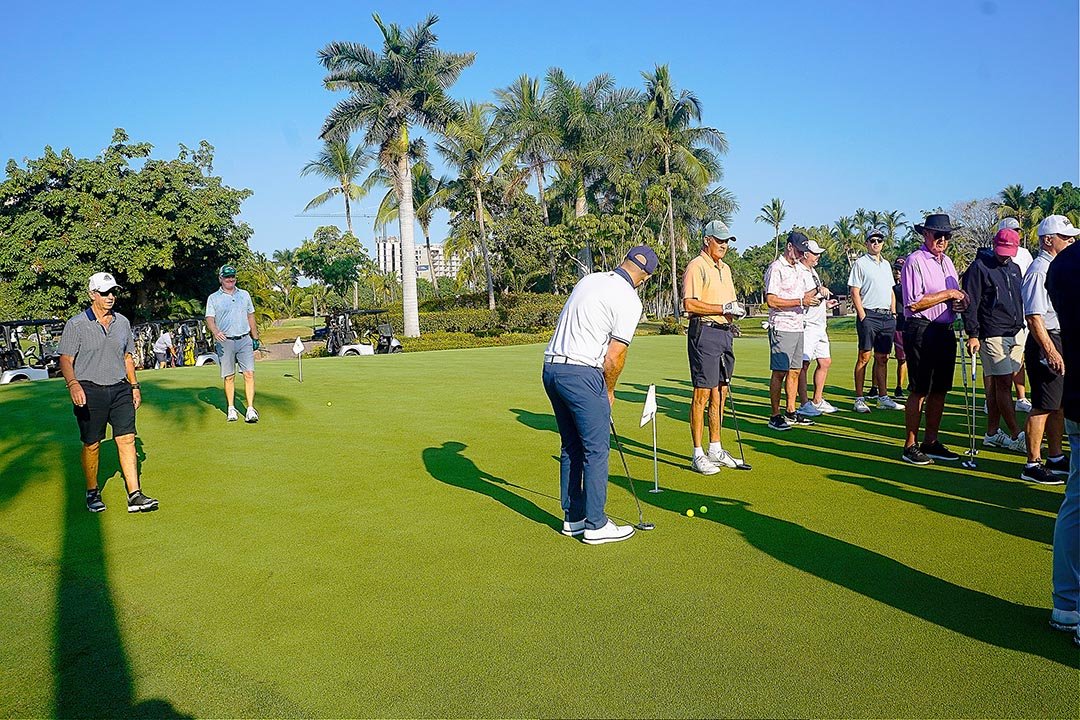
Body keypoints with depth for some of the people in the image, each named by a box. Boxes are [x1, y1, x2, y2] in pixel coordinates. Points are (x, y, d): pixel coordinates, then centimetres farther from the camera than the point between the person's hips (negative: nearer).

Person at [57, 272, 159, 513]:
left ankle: (134, 495, -3)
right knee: (91, 444, 5)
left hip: (120, 389, 4)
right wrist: (73, 384, -24)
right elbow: (65, 359, -7)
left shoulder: (122, 322, 11)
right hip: (89, 391, -3)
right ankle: (92, 493, 22)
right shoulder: (76, 324, -4)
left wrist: (134, 386, 16)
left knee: (127, 439, -3)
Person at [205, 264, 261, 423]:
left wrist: (255, 338, 16)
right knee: (229, 377, 2)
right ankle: (231, 408, 13)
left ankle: (251, 409, -9)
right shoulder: (213, 298, 5)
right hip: (225, 342, -2)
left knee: (249, 374, -8)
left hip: (245, 340, 2)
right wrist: (215, 332, -26)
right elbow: (210, 319, -5)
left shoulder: (244, 295, 15)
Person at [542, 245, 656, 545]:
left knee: (571, 447, 16)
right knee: (596, 449, 2)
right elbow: (614, 357, -11)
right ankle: (595, 525, 7)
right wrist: (609, 391, 8)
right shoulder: (628, 300, -9)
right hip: (582, 374, -8)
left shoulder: (589, 280, 14)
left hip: (551, 368, 8)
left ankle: (573, 518, 23)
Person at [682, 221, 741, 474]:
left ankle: (715, 448, 20)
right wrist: (723, 308, -18)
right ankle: (698, 454, -1)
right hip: (704, 332, -8)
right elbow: (689, 304, -18)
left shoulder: (725, 268, 20)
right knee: (702, 393, -7)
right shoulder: (696, 266, -7)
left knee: (720, 393, 11)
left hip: (724, 333, 8)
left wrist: (733, 313, 9)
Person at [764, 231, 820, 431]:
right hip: (782, 328, -9)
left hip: (798, 327, 9)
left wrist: (810, 296, 4)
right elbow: (771, 301, -18)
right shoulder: (776, 268, -9)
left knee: (794, 371, 10)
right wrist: (801, 301, -17)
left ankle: (791, 412, 17)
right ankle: (775, 416, -2)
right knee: (779, 372, -6)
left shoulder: (797, 268, 19)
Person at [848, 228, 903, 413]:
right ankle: (859, 399, -4)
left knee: (882, 358, 9)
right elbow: (854, 292, -7)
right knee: (864, 357, -6)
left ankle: (883, 397, 14)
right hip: (869, 315, -6)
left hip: (887, 316, 6)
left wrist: (893, 314, 13)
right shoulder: (860, 263, -1)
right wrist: (862, 316, -14)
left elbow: (891, 291, 23)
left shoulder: (886, 264, 20)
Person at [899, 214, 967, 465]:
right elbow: (914, 303, -17)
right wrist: (948, 294, -13)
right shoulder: (915, 261, -8)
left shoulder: (947, 261, 18)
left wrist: (961, 300, 0)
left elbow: (956, 296, 23)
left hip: (945, 330, 8)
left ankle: (931, 442, 21)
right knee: (919, 390, -5)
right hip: (921, 330, -8)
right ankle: (910, 446, 2)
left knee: (940, 389, 11)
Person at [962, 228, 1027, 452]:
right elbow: (970, 303, -9)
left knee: (998, 384, 9)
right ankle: (1016, 436, -5)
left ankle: (992, 433, 15)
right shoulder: (979, 267, -5)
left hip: (1014, 335, 7)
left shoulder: (1015, 269, 18)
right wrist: (973, 335, -15)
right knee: (1003, 384, -8)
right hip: (992, 335, -7)